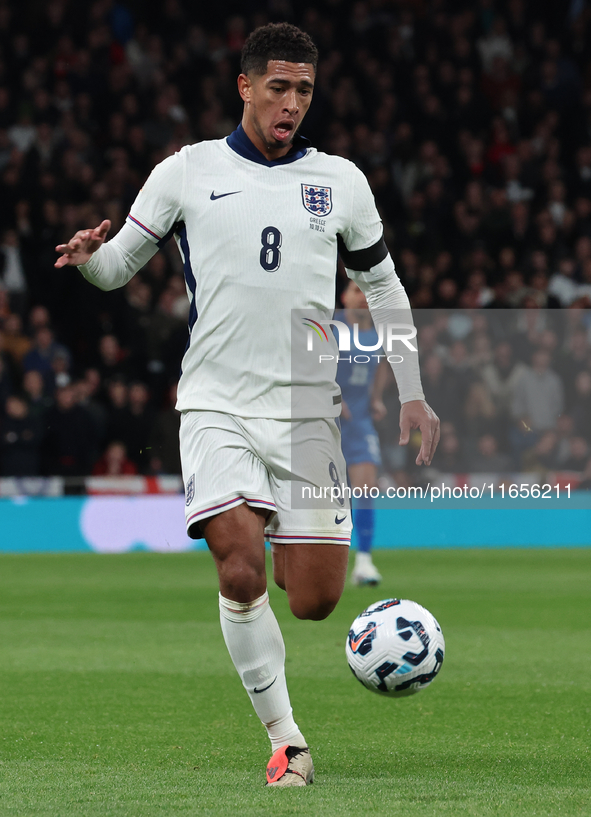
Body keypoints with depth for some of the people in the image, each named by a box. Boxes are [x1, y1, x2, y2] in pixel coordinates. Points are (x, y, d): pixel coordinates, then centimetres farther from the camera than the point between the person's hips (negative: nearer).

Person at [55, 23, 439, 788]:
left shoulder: (341, 181, 8)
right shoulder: (187, 172, 3)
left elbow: (382, 286, 19)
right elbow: (121, 264, 10)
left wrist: (412, 393, 15)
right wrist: (89, 256, -14)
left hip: (306, 411, 2)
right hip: (216, 405, -2)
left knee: (315, 601, -3)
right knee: (241, 573, -19)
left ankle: (281, 539, 34)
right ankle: (286, 741, -6)